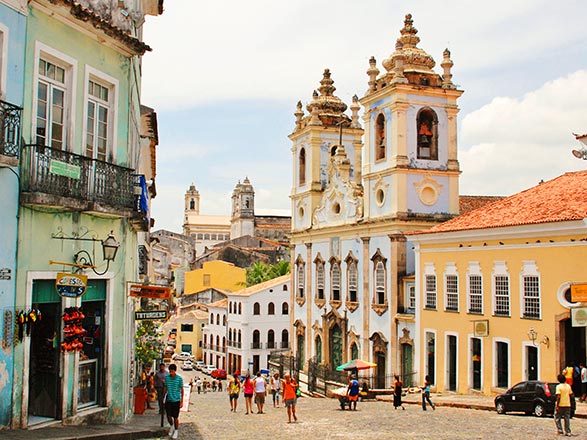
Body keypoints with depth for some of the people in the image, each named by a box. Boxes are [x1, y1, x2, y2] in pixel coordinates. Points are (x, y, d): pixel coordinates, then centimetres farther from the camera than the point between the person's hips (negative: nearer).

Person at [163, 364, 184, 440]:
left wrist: (182, 401, -3)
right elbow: (165, 388, 11)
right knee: (169, 416, 3)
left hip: (176, 400, -2)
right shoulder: (166, 377, -1)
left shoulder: (179, 378, -9)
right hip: (168, 400, 2)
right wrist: (163, 397, 13)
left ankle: (176, 431, 24)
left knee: (175, 417, 3)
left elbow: (182, 390, -2)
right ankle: (172, 426, 34)